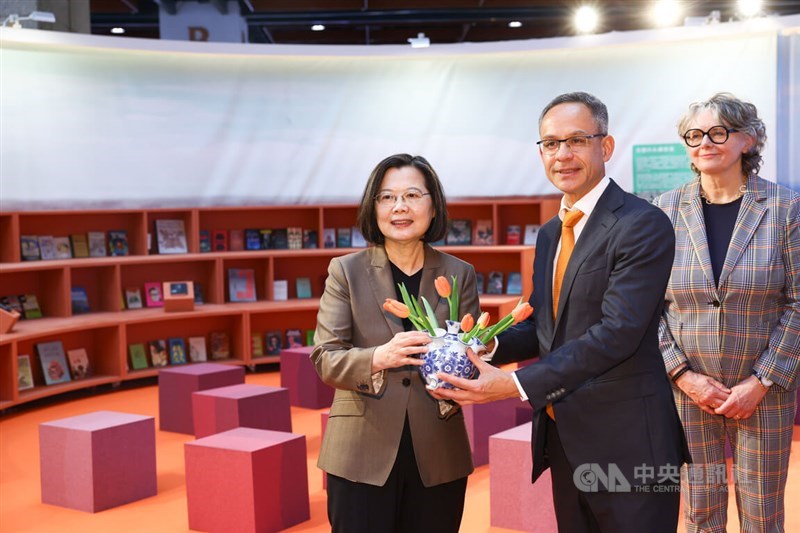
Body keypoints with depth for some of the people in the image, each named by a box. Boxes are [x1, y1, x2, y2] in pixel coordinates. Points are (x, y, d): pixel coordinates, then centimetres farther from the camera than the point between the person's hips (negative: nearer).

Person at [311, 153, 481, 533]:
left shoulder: (459, 274, 4)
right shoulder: (346, 271, -1)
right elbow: (324, 359, -7)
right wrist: (379, 357, -26)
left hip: (438, 456, 2)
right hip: (361, 456, -2)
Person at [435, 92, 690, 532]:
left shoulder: (642, 225, -14)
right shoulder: (549, 234, 13)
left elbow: (617, 332, -22)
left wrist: (515, 384, -24)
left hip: (626, 444, -7)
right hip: (563, 441, 8)